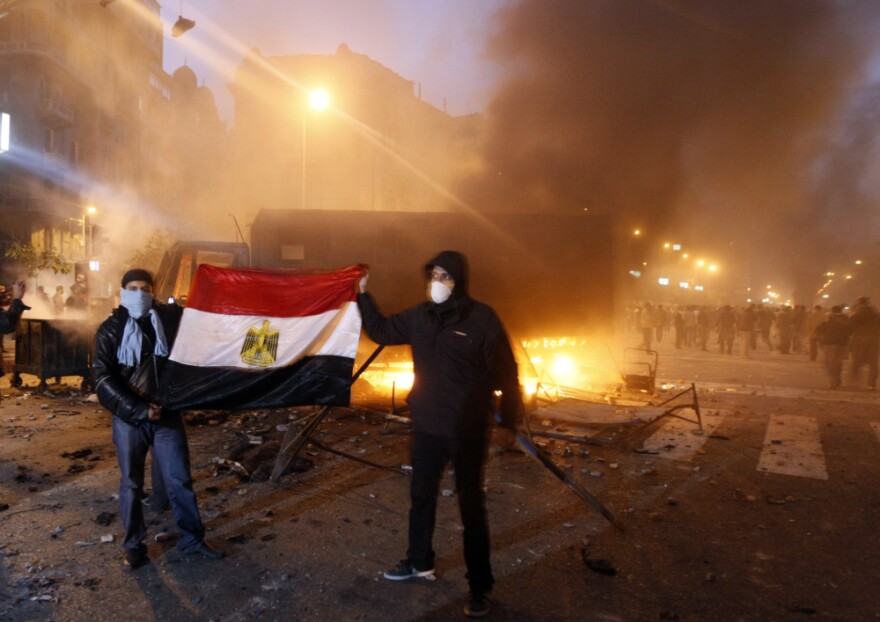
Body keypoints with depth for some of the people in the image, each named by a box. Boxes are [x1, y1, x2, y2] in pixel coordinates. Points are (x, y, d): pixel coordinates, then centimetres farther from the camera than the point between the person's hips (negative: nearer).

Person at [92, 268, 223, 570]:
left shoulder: (171, 318, 0)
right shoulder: (111, 329, -2)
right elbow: (103, 379, -7)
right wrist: (139, 409, -15)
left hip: (168, 414, 1)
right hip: (129, 417, 0)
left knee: (180, 479, 5)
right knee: (131, 483, 10)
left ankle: (192, 538, 20)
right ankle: (133, 545, 26)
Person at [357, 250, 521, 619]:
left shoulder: (482, 319, -13)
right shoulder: (419, 316, 2)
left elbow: (506, 373, -11)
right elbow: (381, 331, 17)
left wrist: (507, 423, -13)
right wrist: (363, 295, 10)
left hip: (467, 432, -5)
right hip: (425, 427, 5)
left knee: (471, 507, 6)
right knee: (421, 497, 19)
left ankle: (480, 586, 21)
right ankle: (419, 562, 41)